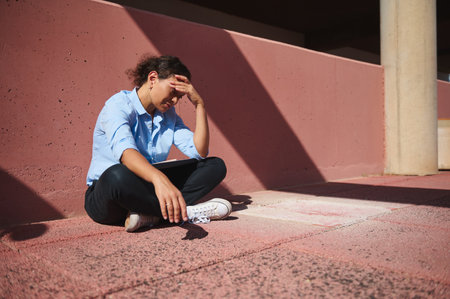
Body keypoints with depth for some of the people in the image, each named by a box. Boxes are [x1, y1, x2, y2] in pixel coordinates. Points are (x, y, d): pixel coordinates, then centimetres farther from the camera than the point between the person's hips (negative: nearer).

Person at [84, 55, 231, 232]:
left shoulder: (168, 115, 8)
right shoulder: (118, 105, -13)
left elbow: (199, 151, -4)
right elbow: (124, 150, -36)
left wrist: (199, 104, -8)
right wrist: (159, 178, -55)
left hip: (145, 188, 6)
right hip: (103, 196, -6)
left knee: (216, 166, -6)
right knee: (118, 175, -43)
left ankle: (147, 215, -24)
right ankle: (187, 212, -23)